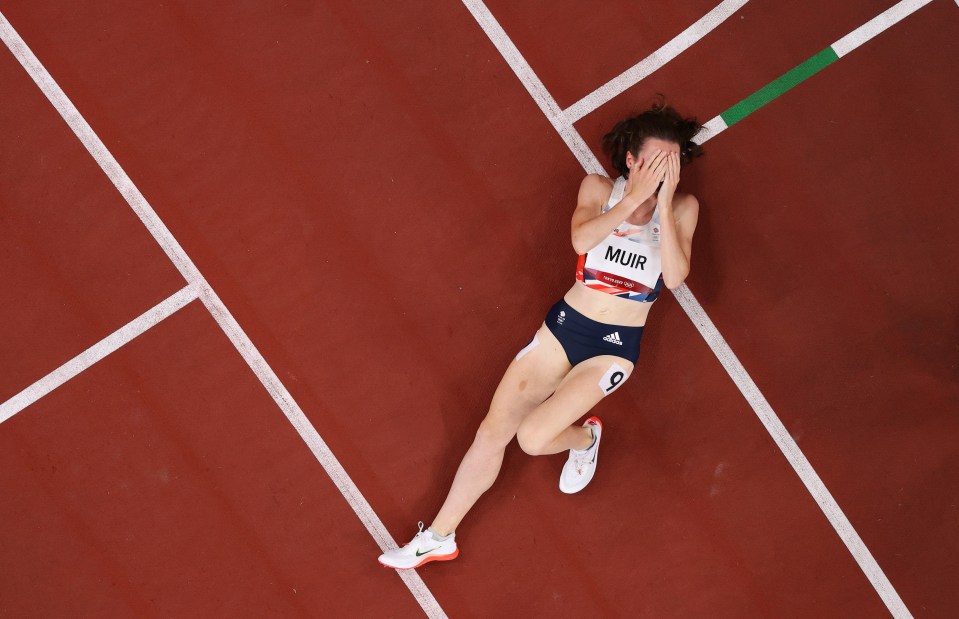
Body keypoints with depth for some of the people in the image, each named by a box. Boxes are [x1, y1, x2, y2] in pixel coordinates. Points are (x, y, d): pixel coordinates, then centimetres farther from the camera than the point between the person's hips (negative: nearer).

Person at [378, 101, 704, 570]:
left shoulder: (682, 209, -4)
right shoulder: (599, 189, 0)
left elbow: (675, 276, -19)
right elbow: (581, 239, -19)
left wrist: (664, 203, -23)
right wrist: (634, 197, -24)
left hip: (615, 348, -2)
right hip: (565, 325, 2)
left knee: (533, 437, -15)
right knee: (494, 428, -3)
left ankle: (585, 438, 21)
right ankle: (439, 536, 10)